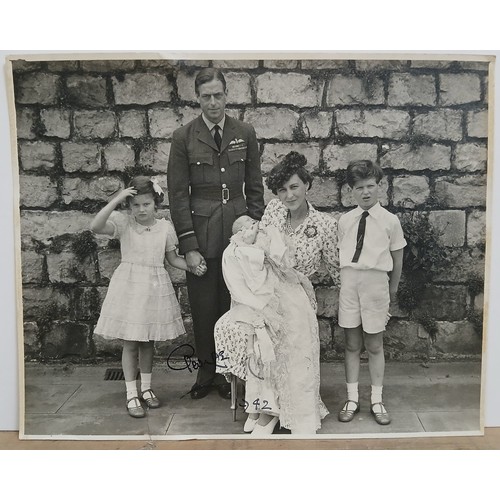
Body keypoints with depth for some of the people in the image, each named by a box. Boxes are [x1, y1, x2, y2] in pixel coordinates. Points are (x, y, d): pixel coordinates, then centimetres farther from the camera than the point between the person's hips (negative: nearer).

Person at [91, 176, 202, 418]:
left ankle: (146, 388, 32)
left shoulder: (165, 226, 1)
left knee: (148, 341, 15)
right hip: (129, 287, -2)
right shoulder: (123, 222, -7)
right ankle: (132, 394, 17)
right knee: (130, 342, 4)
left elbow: (173, 259, 9)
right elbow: (95, 226, -25)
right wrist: (116, 200, -27)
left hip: (155, 288, 3)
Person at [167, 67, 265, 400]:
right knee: (203, 308, 6)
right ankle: (206, 372, 25)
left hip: (238, 233, 1)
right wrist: (188, 246, -6)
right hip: (201, 233, -1)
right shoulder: (183, 138, 0)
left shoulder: (245, 134, 6)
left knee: (234, 306, 5)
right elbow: (178, 194, -1)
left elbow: (255, 188, 9)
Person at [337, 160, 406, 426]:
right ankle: (352, 399, 23)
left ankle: (377, 401, 23)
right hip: (348, 281, 2)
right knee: (352, 344, 10)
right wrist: (343, 281, 4)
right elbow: (340, 254, 10)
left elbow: (397, 259, 5)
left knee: (374, 345, 9)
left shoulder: (390, 220, -2)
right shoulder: (344, 220, 4)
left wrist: (392, 290, 10)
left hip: (376, 280, -2)